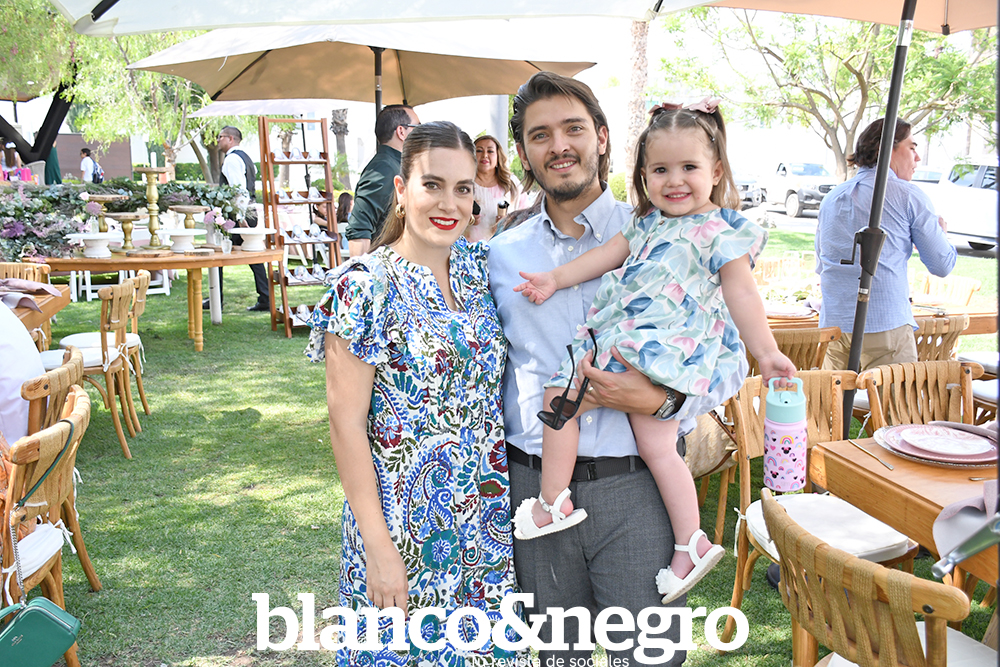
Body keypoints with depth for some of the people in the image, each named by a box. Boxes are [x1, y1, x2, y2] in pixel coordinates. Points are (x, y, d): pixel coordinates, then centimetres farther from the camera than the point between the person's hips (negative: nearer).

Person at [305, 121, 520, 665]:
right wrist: (377, 547, -15)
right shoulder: (367, 284, -16)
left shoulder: (480, 265, 2)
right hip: (406, 523, -5)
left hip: (487, 518, 5)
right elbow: (347, 422, -15)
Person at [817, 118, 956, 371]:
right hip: (887, 327, -6)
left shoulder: (830, 199, 15)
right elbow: (942, 265, 2)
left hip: (833, 325, 6)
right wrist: (940, 232, 22)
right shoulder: (909, 195, -2)